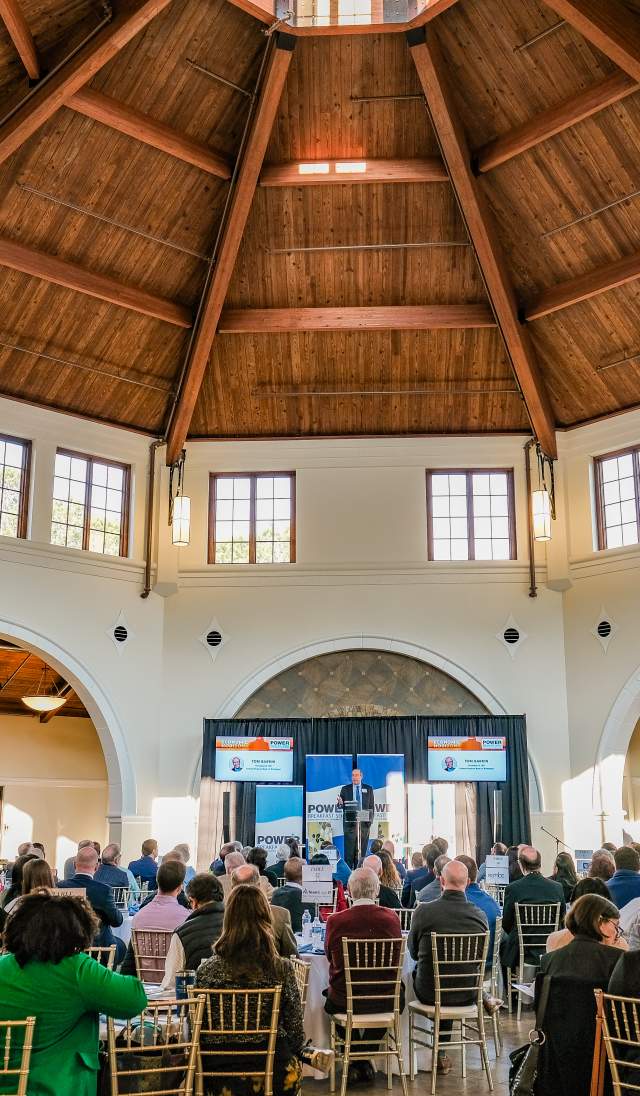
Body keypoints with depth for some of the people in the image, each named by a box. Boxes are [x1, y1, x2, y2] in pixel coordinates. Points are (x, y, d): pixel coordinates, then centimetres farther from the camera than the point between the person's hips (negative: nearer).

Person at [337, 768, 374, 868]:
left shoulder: (368, 789, 10)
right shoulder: (345, 789, 8)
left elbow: (371, 806, 10)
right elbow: (341, 806, 5)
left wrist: (370, 820, 1)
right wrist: (340, 803, -17)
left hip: (364, 823, 1)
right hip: (350, 823, -1)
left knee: (362, 851, 1)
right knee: (349, 852, -3)